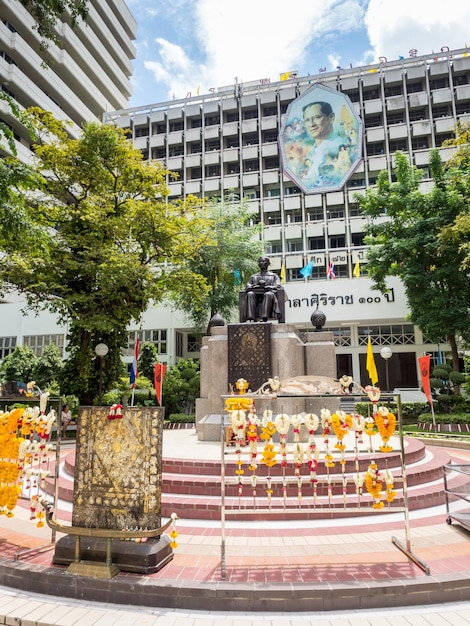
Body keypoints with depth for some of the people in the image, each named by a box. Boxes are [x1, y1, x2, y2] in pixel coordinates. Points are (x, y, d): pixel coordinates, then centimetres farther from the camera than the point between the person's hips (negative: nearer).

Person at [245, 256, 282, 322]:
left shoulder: (274, 276, 23)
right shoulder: (253, 277, 29)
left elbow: (277, 287, 6)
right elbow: (247, 287, 13)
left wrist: (265, 286, -10)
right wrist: (257, 284, -7)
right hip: (256, 295, 2)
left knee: (268, 294, -37)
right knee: (250, 294, -32)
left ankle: (264, 318, -49)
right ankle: (250, 318, -44)